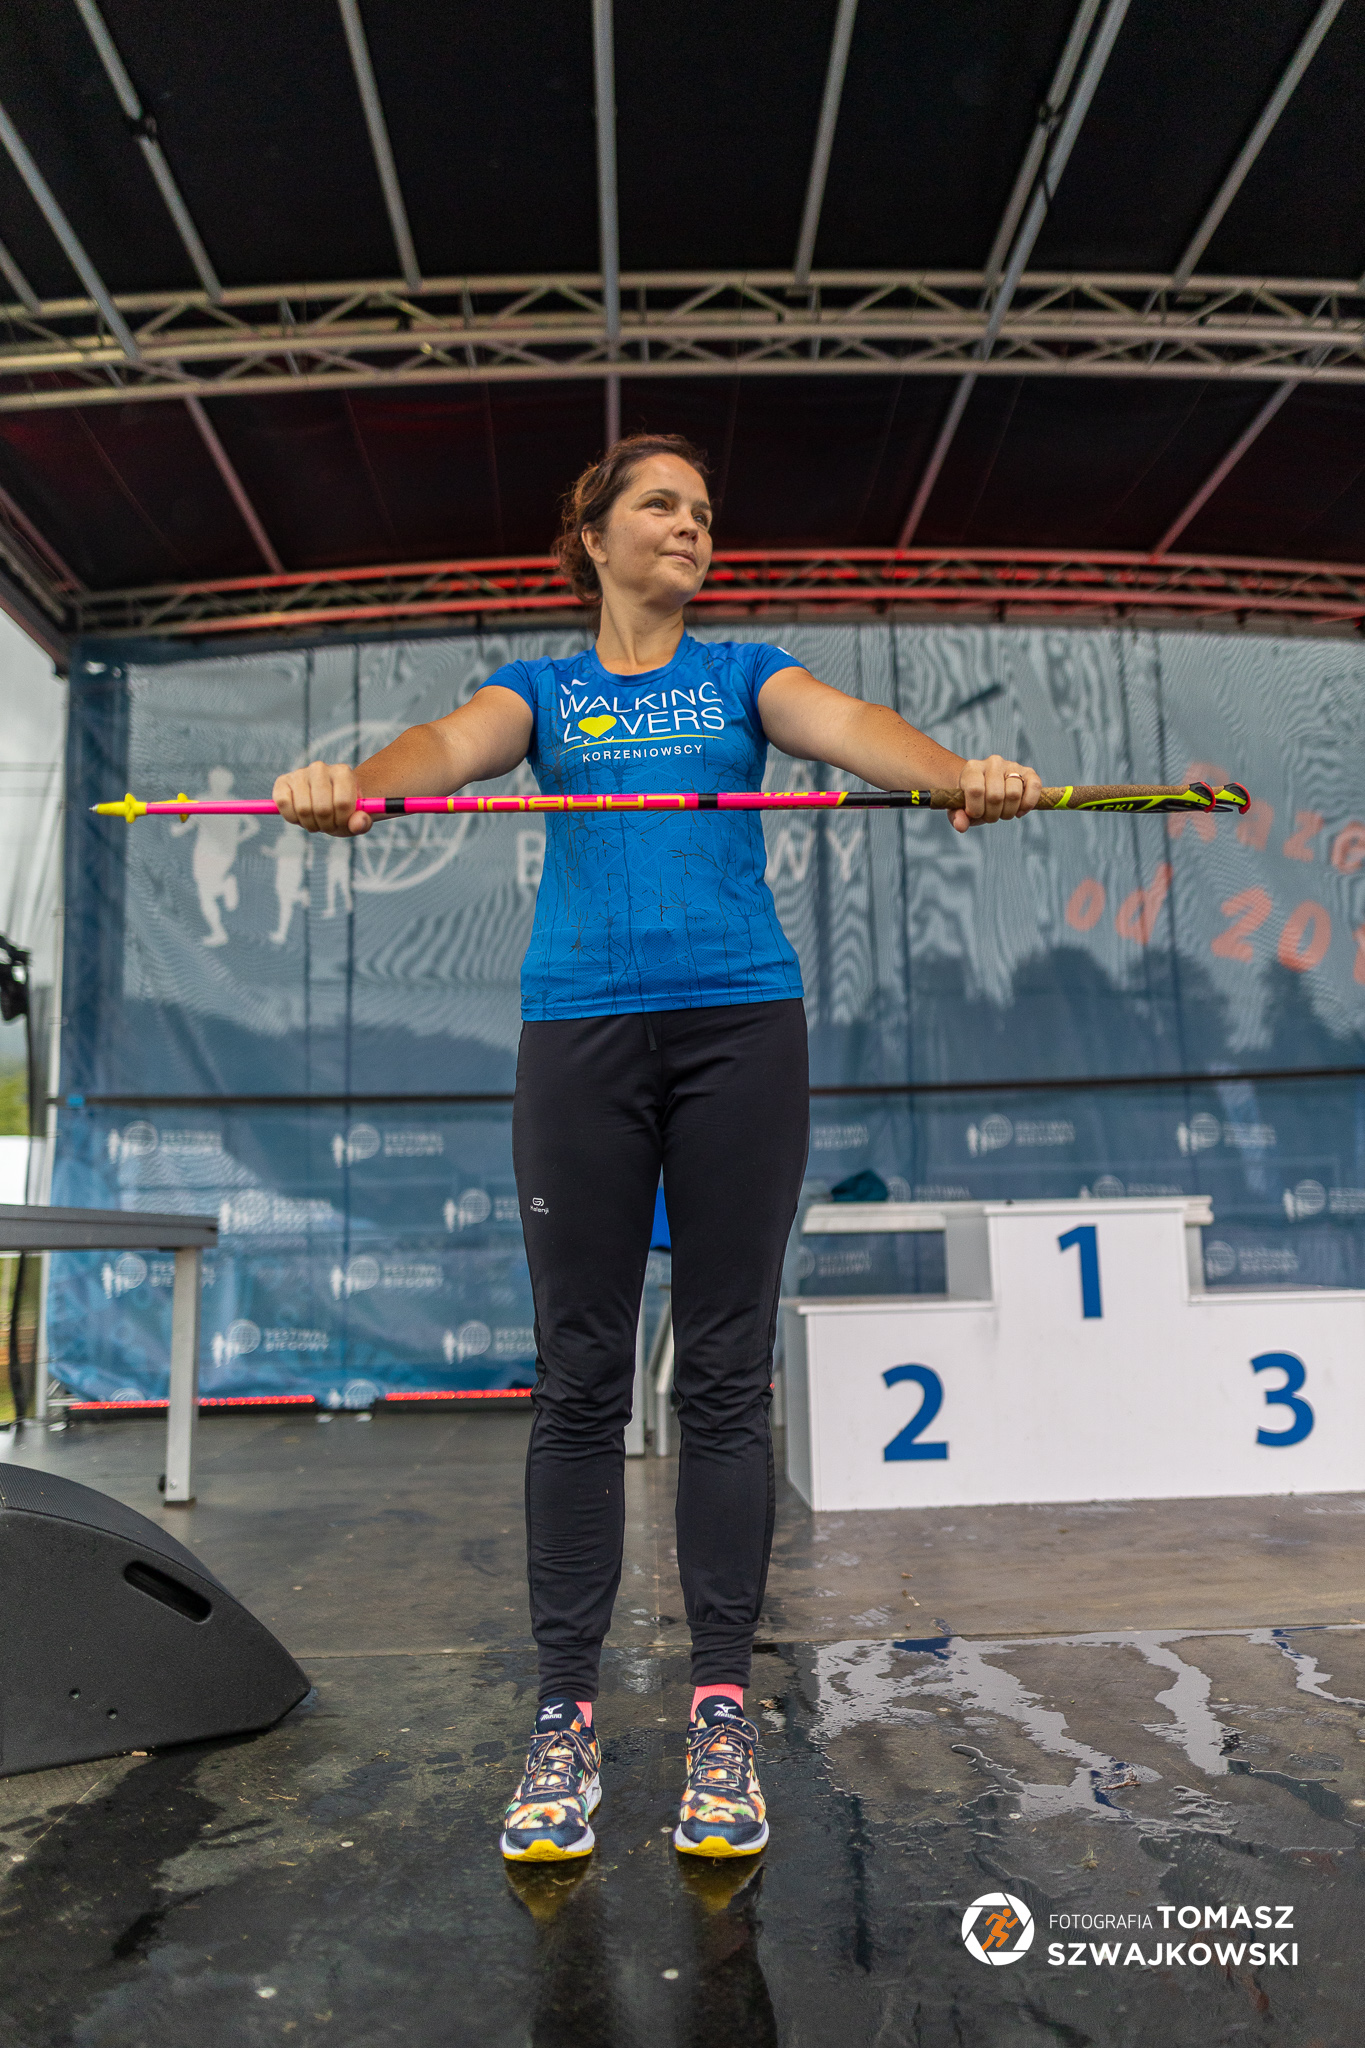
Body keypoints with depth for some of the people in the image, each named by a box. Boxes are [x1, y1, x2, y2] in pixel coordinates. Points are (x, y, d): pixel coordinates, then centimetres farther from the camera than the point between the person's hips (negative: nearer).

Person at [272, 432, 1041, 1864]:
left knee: (725, 1374, 2)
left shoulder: (741, 672, 17)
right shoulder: (544, 687, 16)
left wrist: (963, 773, -26)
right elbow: (455, 742, -5)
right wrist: (351, 783, -29)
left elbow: (843, 723, -4)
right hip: (581, 1032, 0)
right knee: (578, 1379, 2)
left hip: (740, 1024, 1)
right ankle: (566, 1706, 14)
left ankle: (721, 1701, 14)